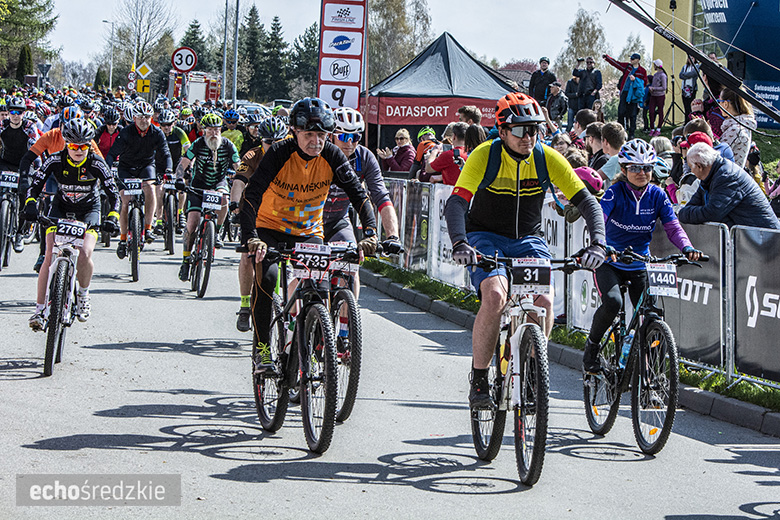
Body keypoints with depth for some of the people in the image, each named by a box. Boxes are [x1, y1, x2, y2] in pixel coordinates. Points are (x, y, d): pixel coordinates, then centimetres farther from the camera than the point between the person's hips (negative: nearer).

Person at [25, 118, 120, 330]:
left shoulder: (96, 164, -22)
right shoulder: (56, 160, -20)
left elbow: (113, 193, -22)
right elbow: (35, 185, -20)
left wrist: (113, 217, -38)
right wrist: (30, 204, -39)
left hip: (88, 211, -1)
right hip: (61, 207, 1)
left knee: (84, 254, -23)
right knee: (50, 255, -16)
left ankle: (83, 294, 7)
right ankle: (39, 309, -10)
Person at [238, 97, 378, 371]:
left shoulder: (332, 156, -14)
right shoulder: (279, 154, -21)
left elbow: (358, 195, -16)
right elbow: (251, 196, -29)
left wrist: (370, 232, -32)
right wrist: (250, 237, -44)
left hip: (309, 233, 3)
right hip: (270, 229, -3)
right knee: (266, 275, -29)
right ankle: (261, 349, -16)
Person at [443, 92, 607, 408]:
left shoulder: (548, 159, -11)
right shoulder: (485, 156, -18)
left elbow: (588, 203, -11)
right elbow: (455, 204, -27)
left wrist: (597, 243, -28)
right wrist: (459, 243, -45)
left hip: (527, 240, 3)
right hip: (486, 239, -2)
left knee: (544, 301, -23)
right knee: (495, 295, -30)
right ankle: (478, 379, -16)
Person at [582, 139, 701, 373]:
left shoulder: (657, 195, -3)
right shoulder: (615, 193, -12)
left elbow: (673, 226, -6)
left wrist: (687, 248, -27)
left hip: (639, 266, 3)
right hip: (610, 263, -3)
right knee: (612, 302, -28)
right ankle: (592, 347, -4)